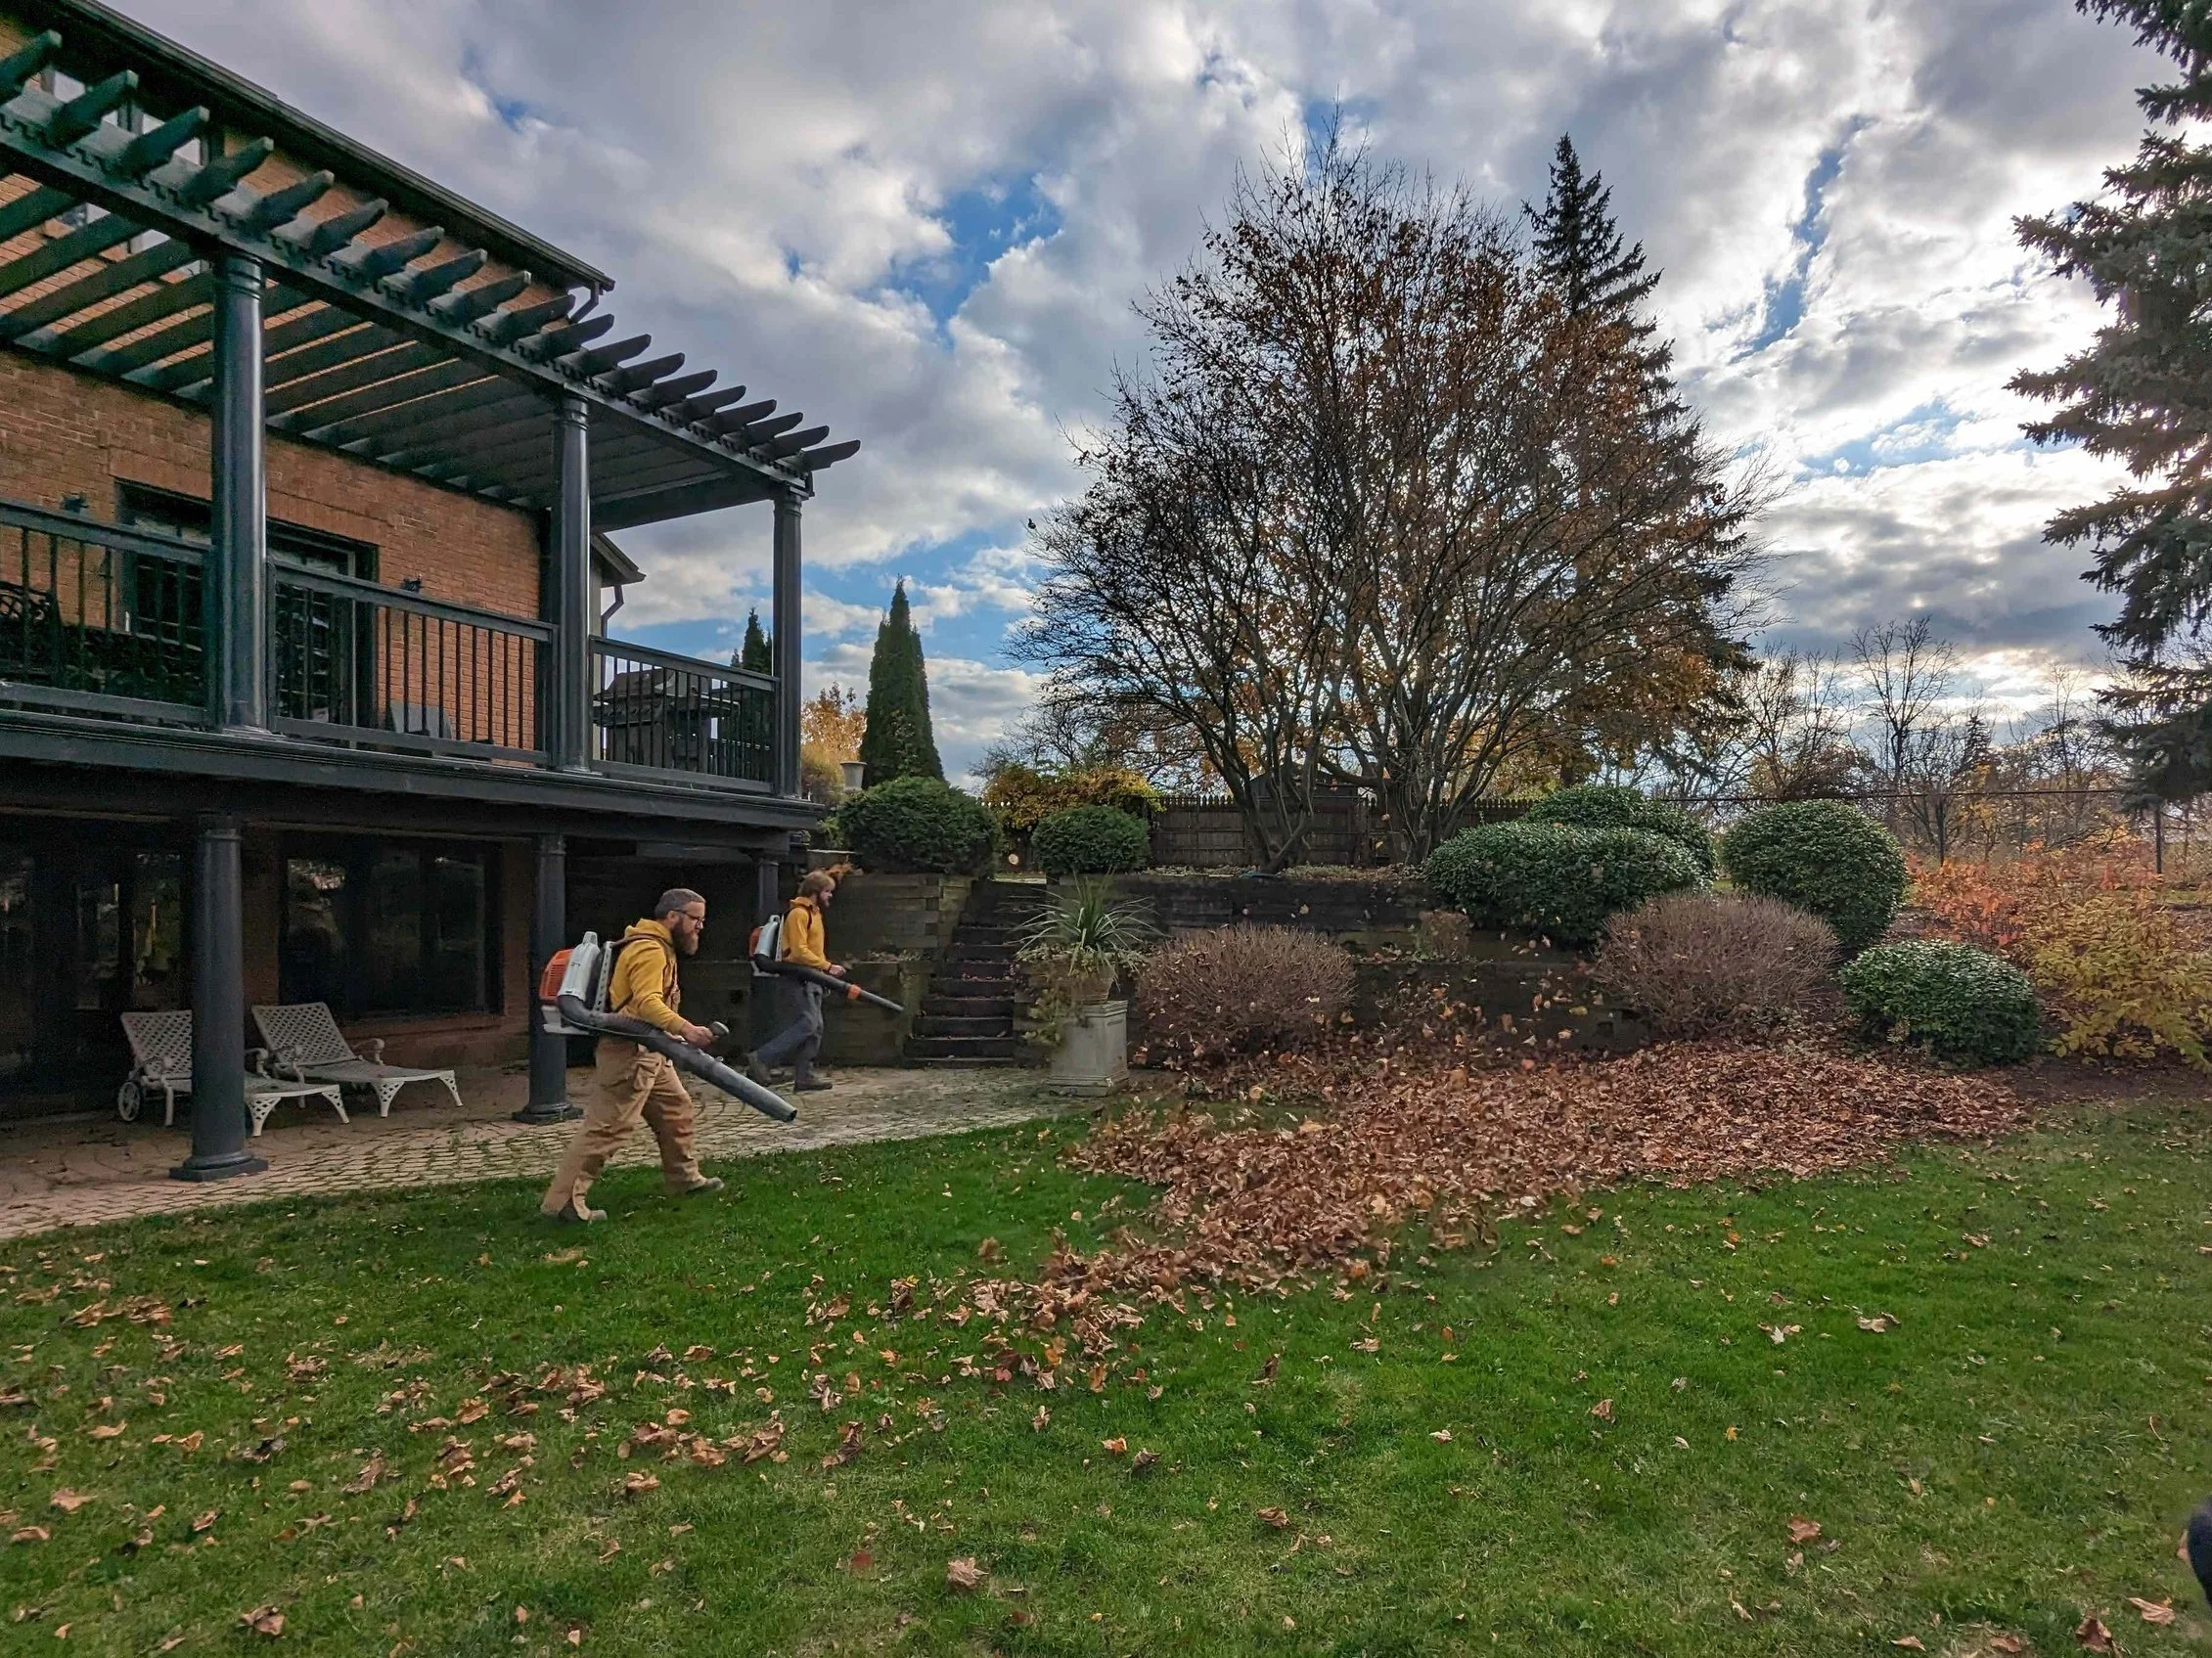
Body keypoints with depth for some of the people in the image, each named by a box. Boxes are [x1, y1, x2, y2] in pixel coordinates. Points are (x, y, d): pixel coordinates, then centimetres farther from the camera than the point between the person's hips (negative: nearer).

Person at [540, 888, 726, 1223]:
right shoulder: (650, 950, -18)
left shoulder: (657, 947, 16)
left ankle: (685, 1178, 32)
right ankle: (564, 1200, -4)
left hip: (649, 1051, 11)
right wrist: (685, 1028, -46)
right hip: (630, 1052, -11)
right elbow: (647, 1003, -34)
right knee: (607, 1126, -9)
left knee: (675, 1107, 19)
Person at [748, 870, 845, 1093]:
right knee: (806, 1024, -15)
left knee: (814, 1028, 6)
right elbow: (799, 951, -20)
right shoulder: (798, 913, -12)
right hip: (797, 980, -10)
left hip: (810, 980, 10)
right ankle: (761, 1059, -9)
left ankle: (804, 1076, 8)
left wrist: (825, 969, 11)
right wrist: (827, 966, -20)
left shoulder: (814, 913, 19)